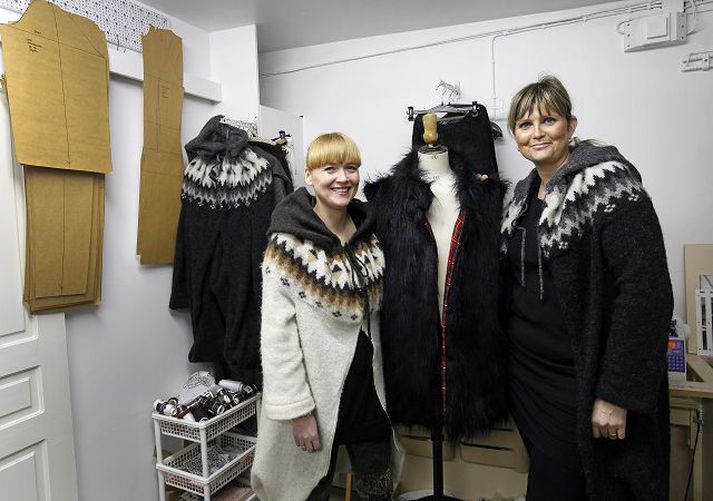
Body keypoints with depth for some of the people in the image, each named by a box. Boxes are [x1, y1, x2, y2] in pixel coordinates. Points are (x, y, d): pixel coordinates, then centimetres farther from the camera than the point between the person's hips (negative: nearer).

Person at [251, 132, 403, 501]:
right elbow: (277, 333, -17)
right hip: (317, 389, -4)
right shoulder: (289, 243, -16)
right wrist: (297, 410, -17)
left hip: (368, 383, 5)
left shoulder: (367, 230, 1)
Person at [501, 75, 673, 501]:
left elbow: (646, 293, -19)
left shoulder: (609, 184, -13)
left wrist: (616, 394, -19)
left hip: (580, 384, -7)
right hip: (526, 373, 7)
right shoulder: (525, 194, 9)